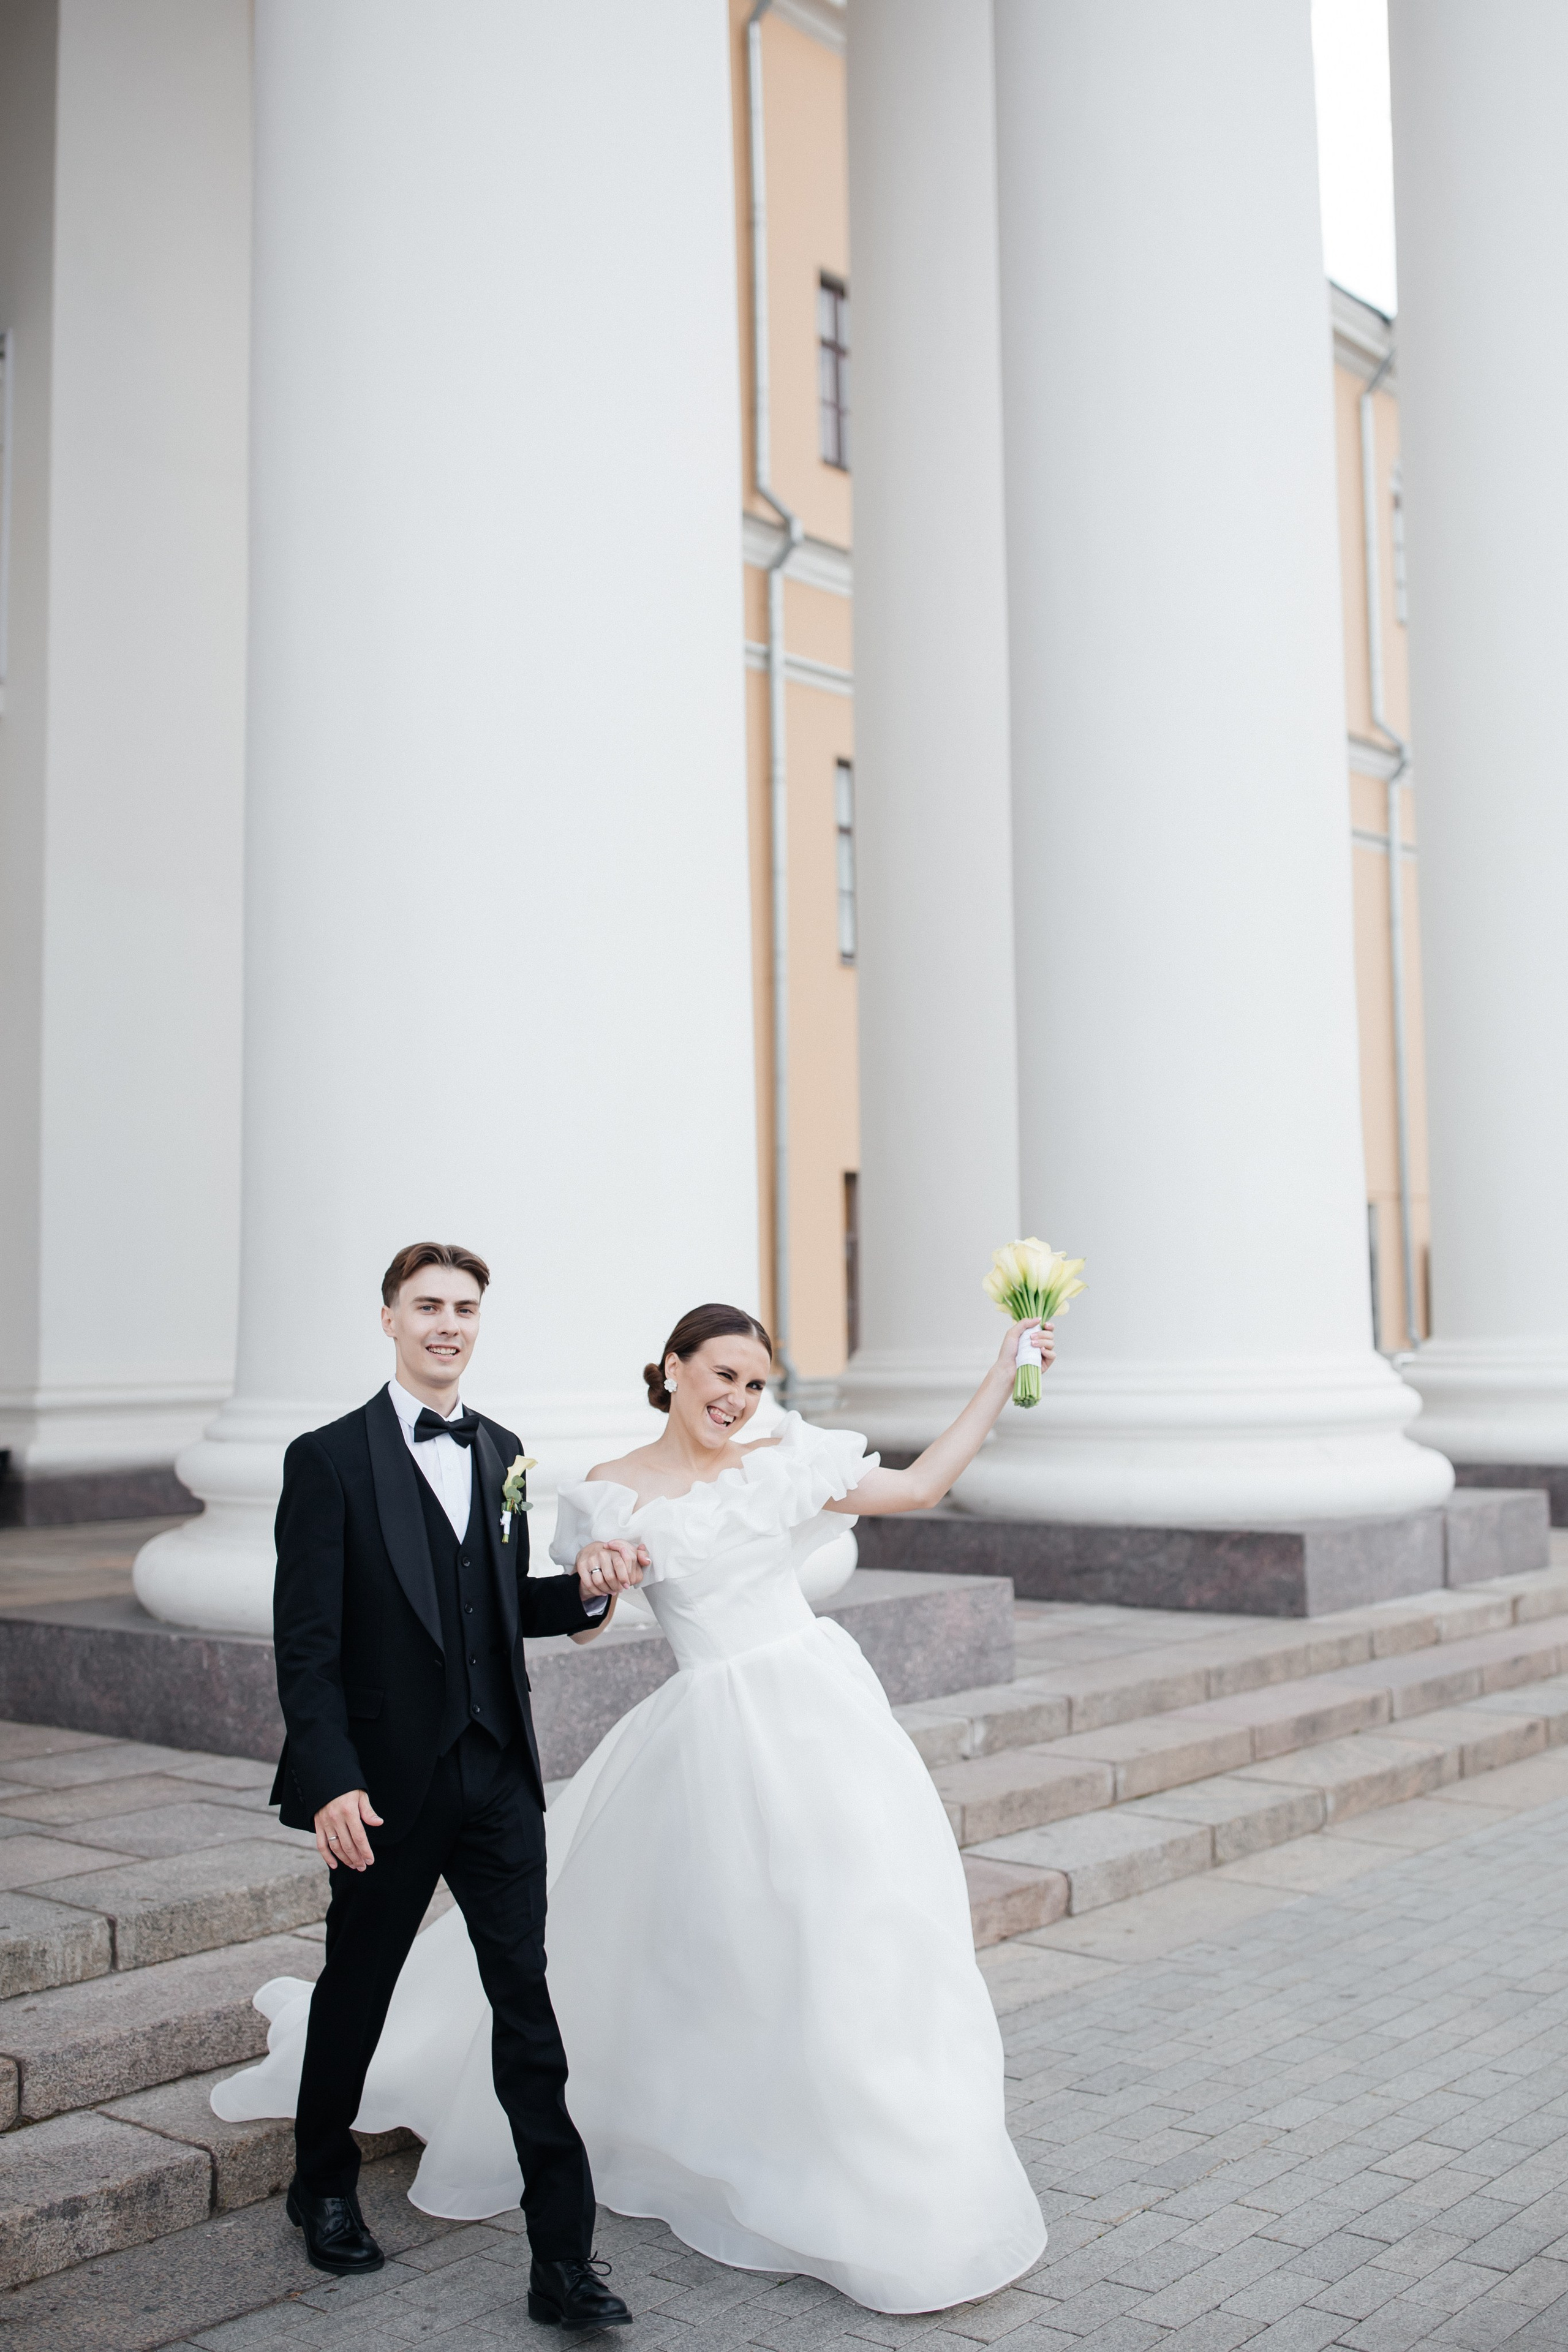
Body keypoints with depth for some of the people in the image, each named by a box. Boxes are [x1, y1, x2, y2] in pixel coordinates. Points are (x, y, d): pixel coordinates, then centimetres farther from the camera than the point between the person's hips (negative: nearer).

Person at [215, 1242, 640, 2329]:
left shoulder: (502, 1453, 8)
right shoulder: (329, 1459, -8)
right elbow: (306, 1641, -11)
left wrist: (585, 1595, -3)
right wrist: (331, 1779, -19)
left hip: (499, 1778, 4)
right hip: (387, 1783, -3)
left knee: (527, 2003, 2)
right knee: (355, 1992, 15)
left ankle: (563, 2256, 8)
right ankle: (325, 2191, 39)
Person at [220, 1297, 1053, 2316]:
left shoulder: (782, 1463, 6)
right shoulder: (617, 1493, -2)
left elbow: (922, 1484, 7)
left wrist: (1004, 1376, 4)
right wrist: (590, 1574, -23)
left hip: (824, 1706, 4)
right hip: (718, 1730, -3)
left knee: (856, 1934, 6)